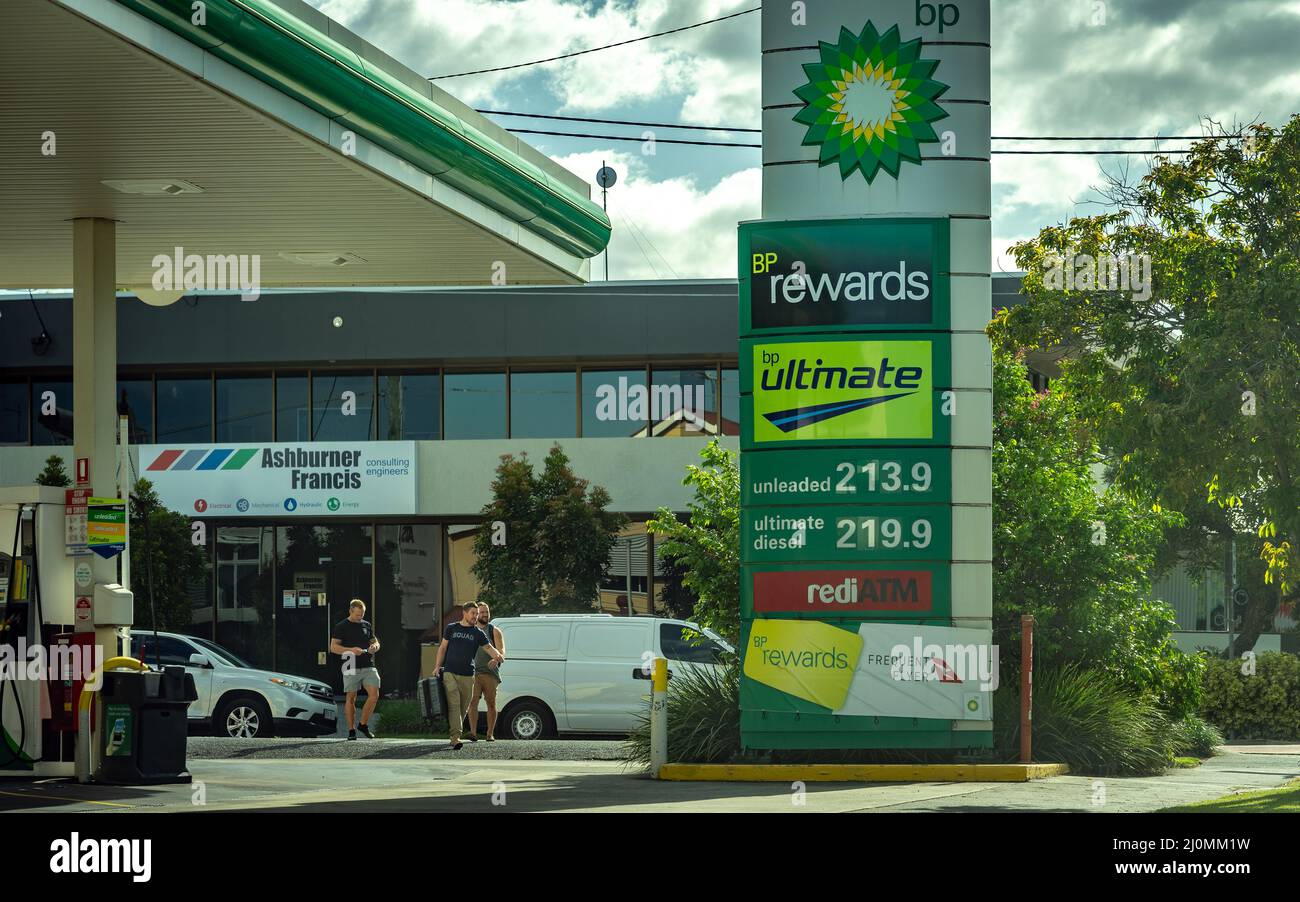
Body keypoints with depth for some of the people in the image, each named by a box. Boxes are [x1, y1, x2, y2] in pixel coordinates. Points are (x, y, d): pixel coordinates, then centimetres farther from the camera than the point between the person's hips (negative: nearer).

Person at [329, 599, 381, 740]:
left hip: (368, 666, 4)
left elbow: (375, 642, 24)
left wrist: (375, 646, -2)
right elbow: (333, 647, -4)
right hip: (351, 667, -4)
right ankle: (351, 730, 6)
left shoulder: (367, 625, 15)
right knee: (351, 698, -1)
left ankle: (364, 724, 7)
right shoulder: (341, 627, 1)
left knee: (374, 695, -9)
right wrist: (351, 650, -19)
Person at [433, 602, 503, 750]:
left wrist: (497, 655, -26)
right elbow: (442, 648, 14)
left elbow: (489, 648, -4)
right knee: (453, 705, -13)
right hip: (450, 673, -2)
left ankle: (452, 734, 22)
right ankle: (455, 738, -21)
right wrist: (438, 667, 5)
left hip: (467, 676, 2)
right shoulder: (451, 629, 10)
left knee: (463, 707, 5)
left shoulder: (478, 633, 8)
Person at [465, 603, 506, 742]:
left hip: (490, 673, -1)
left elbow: (502, 652, -4)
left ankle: (490, 734, 9)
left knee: (491, 704, 1)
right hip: (473, 672, 1)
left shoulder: (494, 631, 7)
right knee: (473, 701, -13)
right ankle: (473, 732, -20)